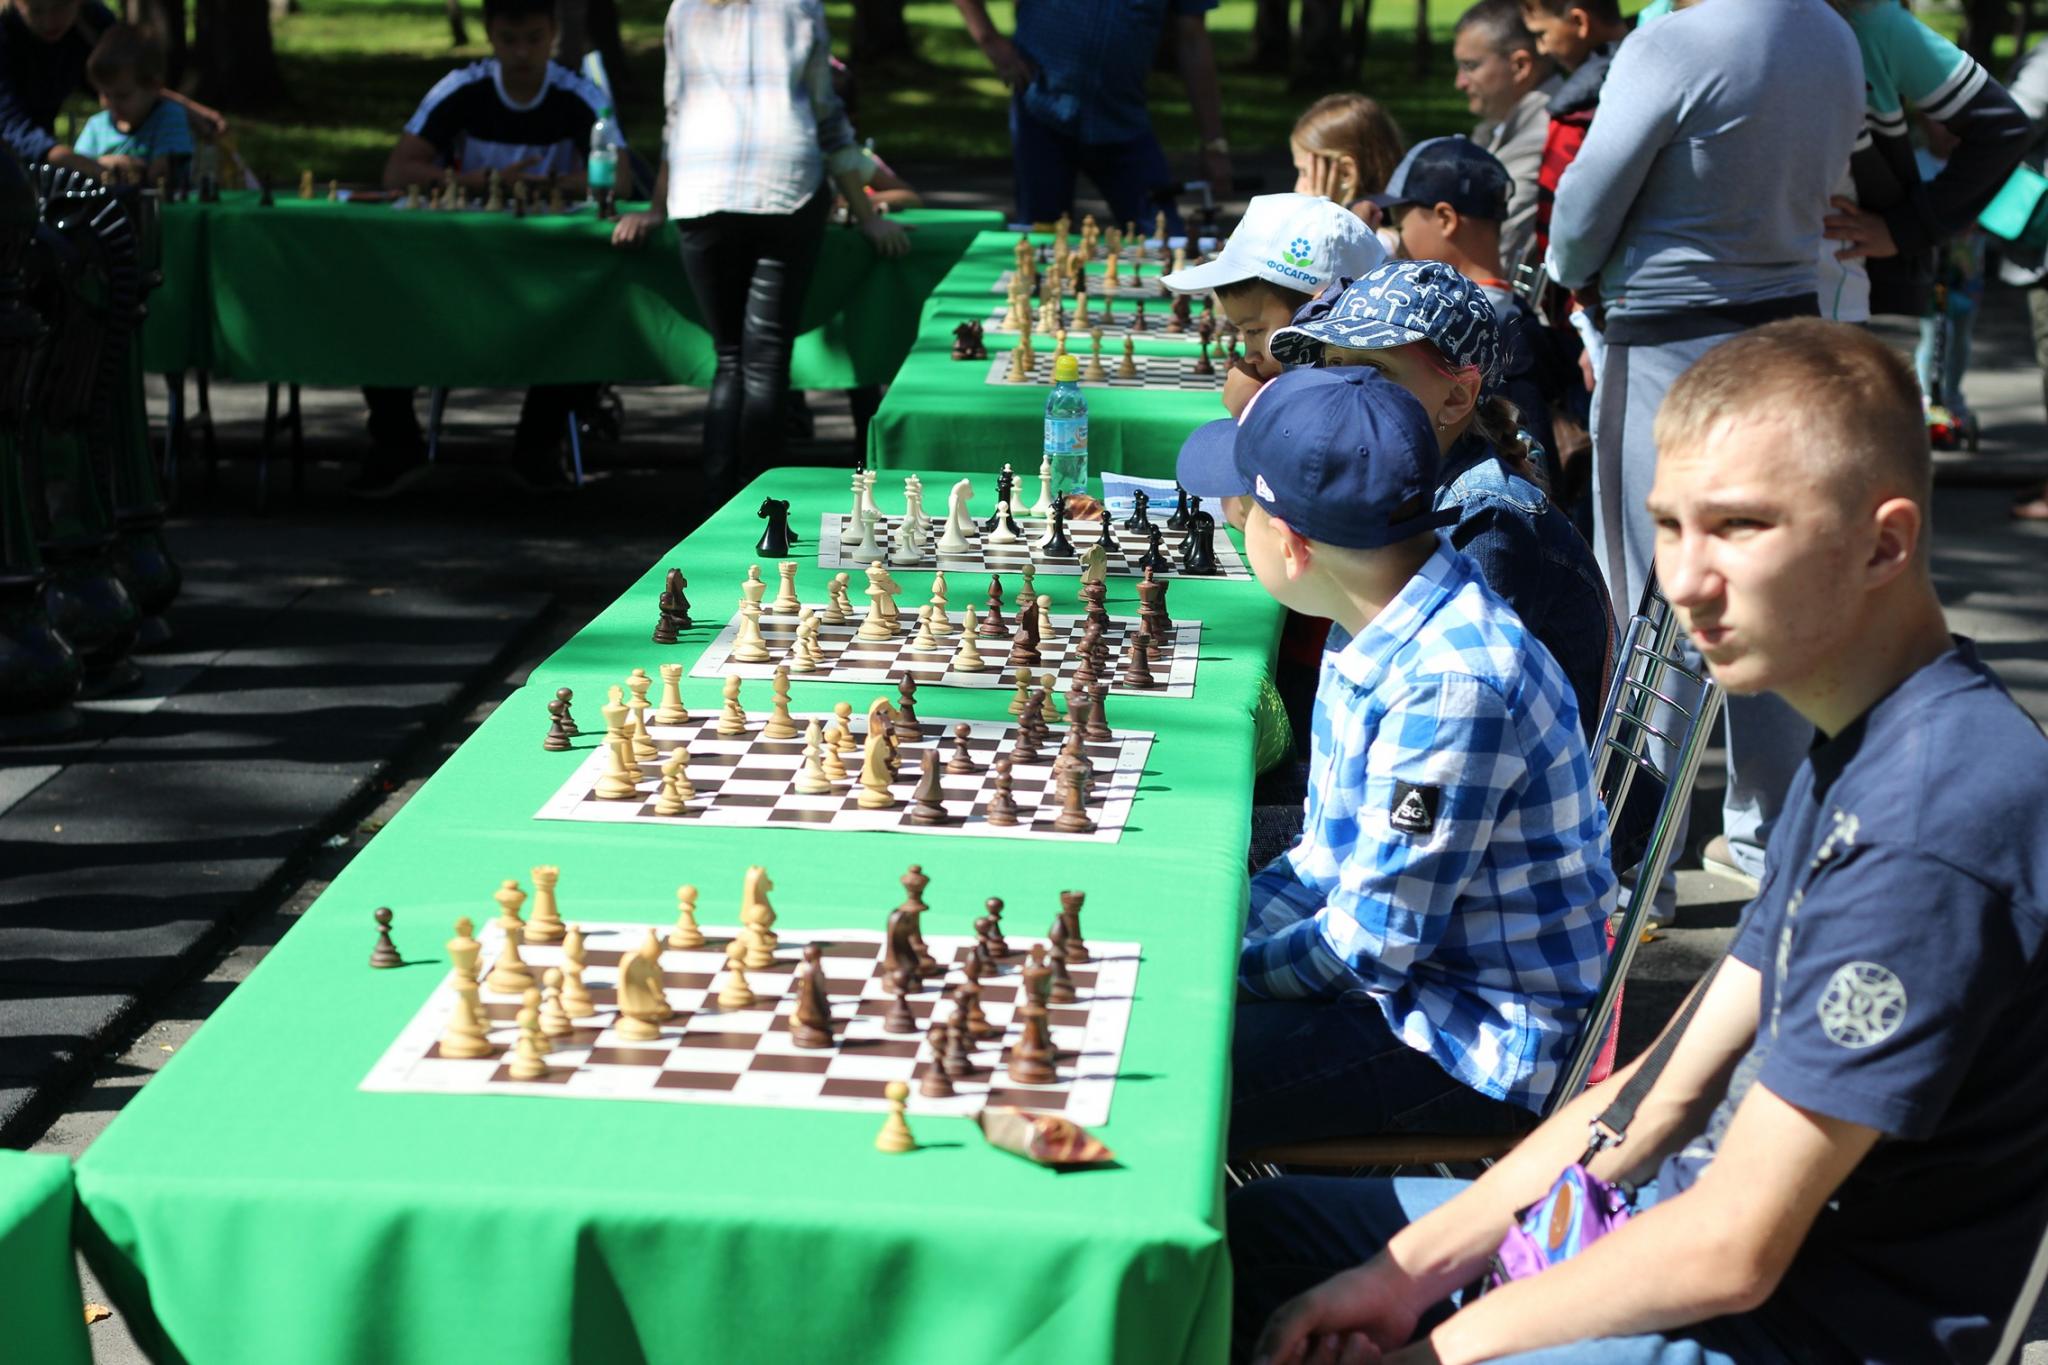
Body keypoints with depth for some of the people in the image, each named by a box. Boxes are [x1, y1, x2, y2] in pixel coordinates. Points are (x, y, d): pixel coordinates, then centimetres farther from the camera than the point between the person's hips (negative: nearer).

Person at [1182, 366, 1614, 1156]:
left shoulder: (1449, 683, -27)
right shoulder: (1380, 637, 4)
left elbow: (1369, 946, -23)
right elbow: (1329, 860, 13)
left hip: (1486, 1043, -9)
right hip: (1399, 974, 10)